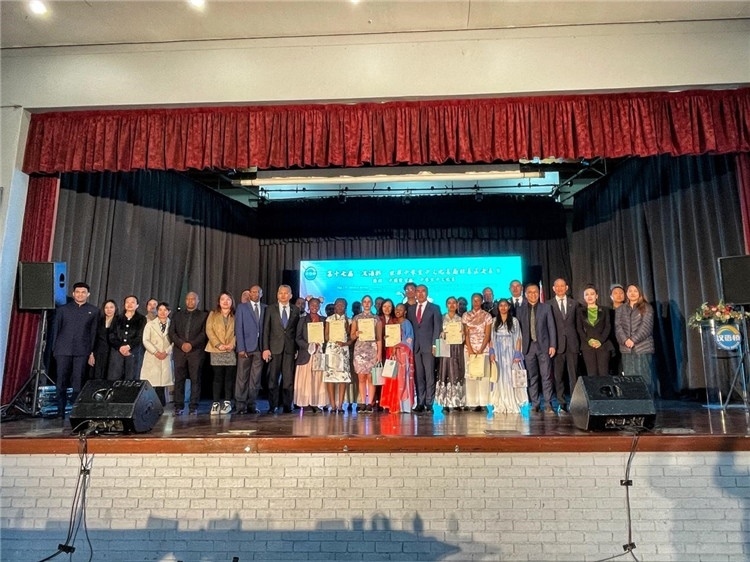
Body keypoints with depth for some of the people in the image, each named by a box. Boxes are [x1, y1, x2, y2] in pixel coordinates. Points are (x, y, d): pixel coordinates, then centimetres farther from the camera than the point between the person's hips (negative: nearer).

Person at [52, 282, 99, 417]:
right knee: (61, 382, 2)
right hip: (63, 349, 1)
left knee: (78, 382, -1)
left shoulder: (93, 311, 8)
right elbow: (56, 329, 10)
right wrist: (54, 348, 5)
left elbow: (94, 333, 7)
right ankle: (60, 411, 11)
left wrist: (92, 352, 3)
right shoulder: (63, 309, 10)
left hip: (82, 351, -1)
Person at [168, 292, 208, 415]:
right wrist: (181, 344, -7)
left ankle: (193, 406, 0)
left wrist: (191, 344, -13)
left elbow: (204, 333, -2)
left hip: (196, 351, -2)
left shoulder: (204, 315, 9)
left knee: (195, 379, -4)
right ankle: (179, 406, 6)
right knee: (179, 379, 0)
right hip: (179, 350, 2)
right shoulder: (177, 315, 17)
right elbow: (172, 332, 8)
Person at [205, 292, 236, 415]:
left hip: (231, 350, 0)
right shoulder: (212, 314, 12)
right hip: (216, 350, 0)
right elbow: (209, 330, 2)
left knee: (229, 377, 0)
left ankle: (227, 403, 5)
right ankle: (215, 403, 2)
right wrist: (218, 344, -10)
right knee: (217, 377, -2)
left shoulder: (235, 316, 11)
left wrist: (232, 344, -13)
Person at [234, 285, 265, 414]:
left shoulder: (265, 308, 11)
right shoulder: (242, 307, 5)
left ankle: (252, 405, 10)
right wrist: (241, 348, -9)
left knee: (256, 378, 3)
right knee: (242, 377, 0)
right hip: (246, 346, -2)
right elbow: (239, 328, -1)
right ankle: (240, 405, 7)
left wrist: (265, 347, -1)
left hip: (260, 347, 2)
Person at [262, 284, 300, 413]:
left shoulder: (296, 310, 9)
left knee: (289, 378, 0)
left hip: (290, 348, 1)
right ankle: (273, 405, 11)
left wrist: (297, 348, 1)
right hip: (274, 348, 0)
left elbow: (298, 330, 8)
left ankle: (287, 405, 9)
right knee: (273, 378, 2)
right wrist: (265, 348, -6)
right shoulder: (271, 310, 6)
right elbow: (266, 330, 2)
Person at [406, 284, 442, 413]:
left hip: (428, 346, -3)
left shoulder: (434, 308, 6)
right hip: (415, 346, 3)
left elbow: (437, 327, 0)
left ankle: (429, 403, 3)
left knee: (429, 375, -2)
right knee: (418, 376, 2)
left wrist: (434, 345, -8)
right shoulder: (410, 309, 15)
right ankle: (420, 403, 6)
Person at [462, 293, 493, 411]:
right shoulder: (466, 316, 9)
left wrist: (480, 350, -11)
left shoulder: (487, 316, 4)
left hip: (483, 349, -1)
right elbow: (466, 334, 3)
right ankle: (472, 402, 2)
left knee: (483, 375, -3)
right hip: (469, 349, 1)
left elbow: (487, 335, -2)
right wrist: (470, 350, -8)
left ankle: (482, 403, 0)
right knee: (470, 375, -1)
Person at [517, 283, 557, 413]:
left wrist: (552, 345, -4)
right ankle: (535, 404, 10)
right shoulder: (520, 310, 8)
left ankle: (548, 404, 2)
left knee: (546, 376, -2)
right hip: (528, 347, 1)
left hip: (543, 346, -1)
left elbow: (551, 327, 4)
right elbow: (518, 330, 6)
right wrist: (519, 348, 1)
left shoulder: (546, 307, 7)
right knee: (532, 377, 4)